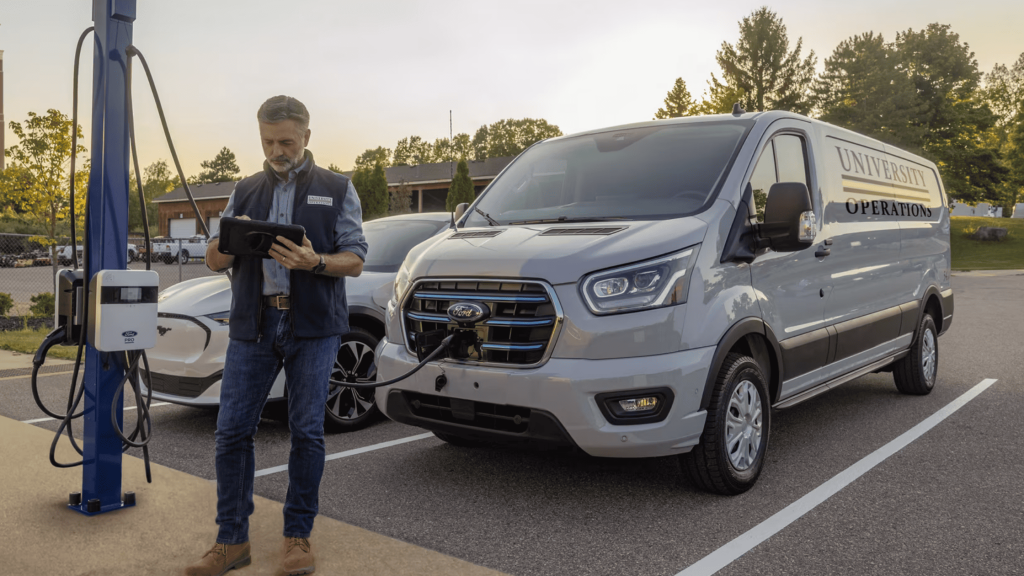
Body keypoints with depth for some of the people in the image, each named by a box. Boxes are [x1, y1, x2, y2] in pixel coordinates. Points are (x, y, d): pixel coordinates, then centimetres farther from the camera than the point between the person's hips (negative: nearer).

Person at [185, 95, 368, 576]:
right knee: (232, 430, -1)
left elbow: (355, 261, 1)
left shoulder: (337, 190, 8)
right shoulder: (245, 192, 16)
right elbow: (213, 261, 13)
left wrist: (314, 262, -19)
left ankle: (298, 537, 15)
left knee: (307, 432, 0)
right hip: (253, 325, 3)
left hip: (313, 326, -2)